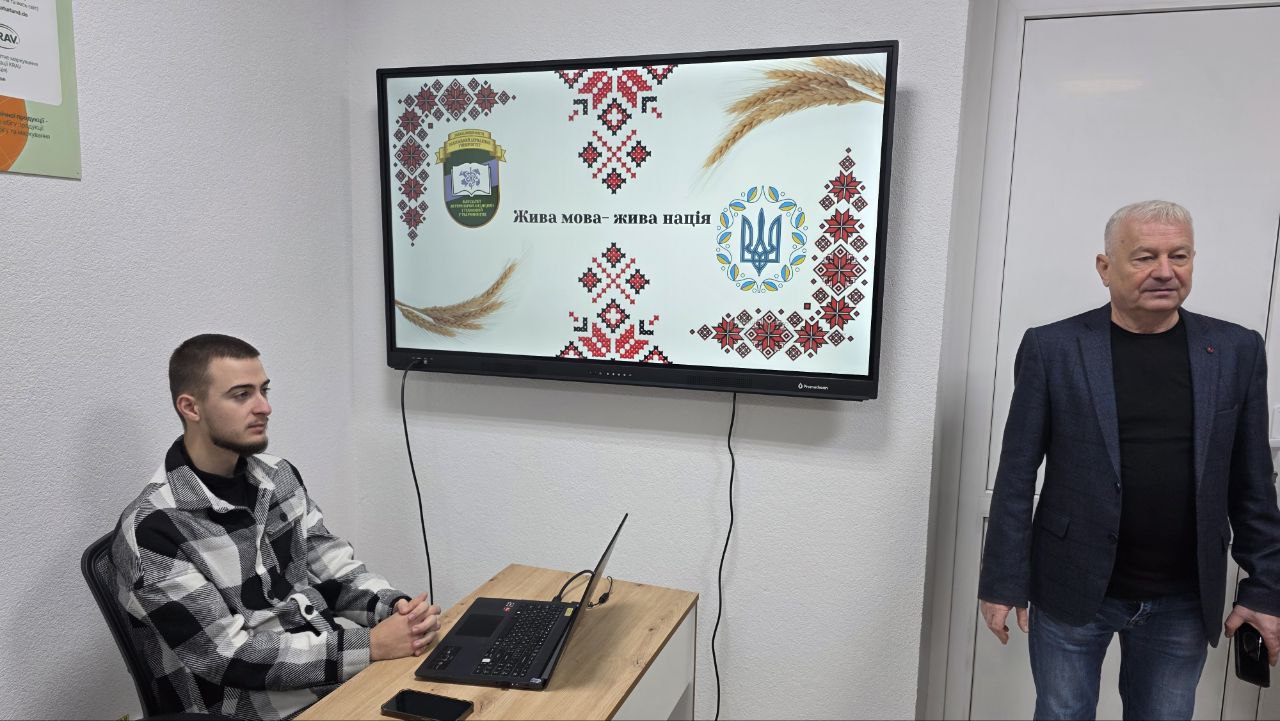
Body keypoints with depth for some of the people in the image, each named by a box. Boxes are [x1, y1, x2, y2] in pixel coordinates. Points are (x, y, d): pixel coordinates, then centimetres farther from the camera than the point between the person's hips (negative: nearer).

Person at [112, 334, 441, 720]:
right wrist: (371, 646, -23)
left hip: (338, 658, 6)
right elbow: (229, 656, -19)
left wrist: (395, 606, -15)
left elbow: (334, 569, 6)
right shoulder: (153, 528, -17)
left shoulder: (278, 476, 4)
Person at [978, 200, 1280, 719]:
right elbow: (1016, 477, -6)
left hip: (1185, 602, 3)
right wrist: (1004, 582, -7)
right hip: (1072, 590, -2)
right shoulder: (1051, 347, -7)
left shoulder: (1237, 351, 2)